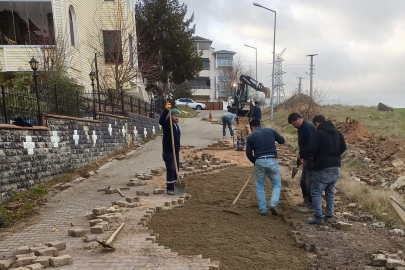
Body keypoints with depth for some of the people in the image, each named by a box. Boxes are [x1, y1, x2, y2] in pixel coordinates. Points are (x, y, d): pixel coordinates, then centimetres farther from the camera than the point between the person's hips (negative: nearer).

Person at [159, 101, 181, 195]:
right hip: (168, 152, -8)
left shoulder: (176, 125, 15)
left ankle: (174, 187, 23)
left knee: (176, 169, 12)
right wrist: (166, 110, -46)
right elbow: (161, 120, -34)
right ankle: (169, 188, -4)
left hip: (176, 151, 8)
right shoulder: (167, 124, -9)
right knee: (170, 169, -10)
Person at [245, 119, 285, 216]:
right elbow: (282, 140, 15)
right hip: (272, 160, 0)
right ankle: (273, 204, -4)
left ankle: (262, 210, 17)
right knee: (277, 184, 15)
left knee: (259, 186, 15)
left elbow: (249, 154, 5)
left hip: (259, 161, 0)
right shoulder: (270, 130, 8)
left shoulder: (250, 136, 6)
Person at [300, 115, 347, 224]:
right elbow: (343, 148, 21)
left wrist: (303, 155, -1)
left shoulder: (318, 133, -14)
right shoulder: (337, 132, 12)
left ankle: (318, 217, 1)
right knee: (330, 192, 17)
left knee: (316, 192, 2)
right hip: (336, 167, 8)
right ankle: (329, 216, 22)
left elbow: (310, 149, -21)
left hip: (322, 168, -8)